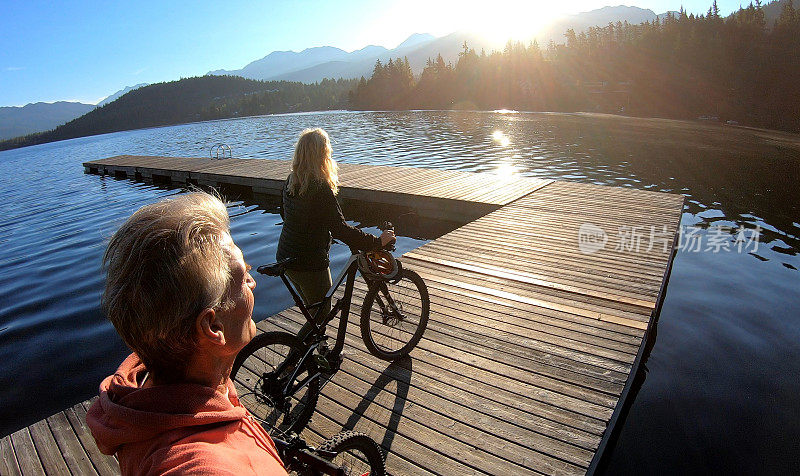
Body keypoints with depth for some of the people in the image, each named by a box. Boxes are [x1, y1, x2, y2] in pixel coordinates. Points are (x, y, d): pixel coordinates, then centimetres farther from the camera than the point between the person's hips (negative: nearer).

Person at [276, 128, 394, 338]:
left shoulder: (291, 181, 2)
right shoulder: (321, 188, -24)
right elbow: (341, 229, -27)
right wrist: (377, 242, -21)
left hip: (286, 258, 8)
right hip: (310, 264, -8)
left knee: (314, 309, 27)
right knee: (321, 314, 13)